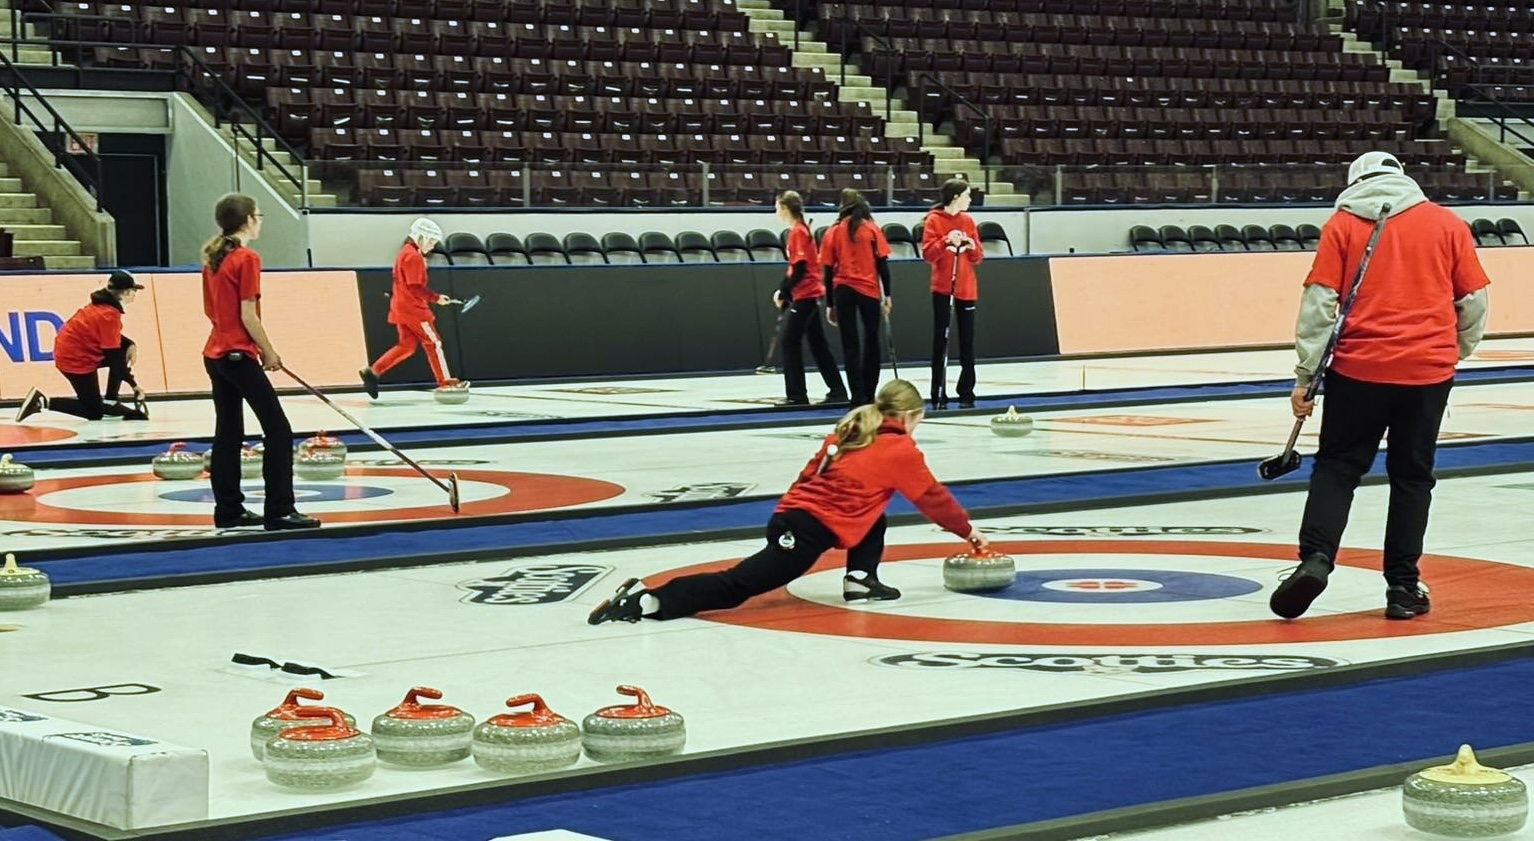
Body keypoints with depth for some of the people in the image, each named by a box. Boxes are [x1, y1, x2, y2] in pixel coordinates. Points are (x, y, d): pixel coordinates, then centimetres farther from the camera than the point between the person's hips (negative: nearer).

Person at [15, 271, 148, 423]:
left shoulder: (103, 304, 4)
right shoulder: (110, 315, -24)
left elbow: (110, 336, 21)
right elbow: (113, 355, -23)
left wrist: (130, 344, 3)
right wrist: (133, 384, -18)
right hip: (75, 358, -10)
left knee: (125, 350, 14)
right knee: (94, 412, -1)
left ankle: (110, 402, 17)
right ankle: (42, 402, -8)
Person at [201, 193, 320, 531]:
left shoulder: (213, 259, 11)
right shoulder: (247, 258, -13)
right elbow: (248, 316, -17)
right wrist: (268, 352, -5)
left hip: (216, 353, 9)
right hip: (239, 355, -9)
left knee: (228, 433, 12)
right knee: (278, 430, -6)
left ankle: (228, 510, 13)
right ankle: (279, 511, -10)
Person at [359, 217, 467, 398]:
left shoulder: (405, 252, 17)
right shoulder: (414, 256, -16)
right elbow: (415, 287, -22)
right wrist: (436, 298, -18)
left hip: (401, 306, 10)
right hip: (412, 308, -10)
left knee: (407, 345, 9)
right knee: (433, 342, -3)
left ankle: (372, 372, 4)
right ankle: (445, 382, 1)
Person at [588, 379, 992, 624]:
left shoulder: (850, 431, 24)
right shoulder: (902, 450, 5)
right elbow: (933, 497, 14)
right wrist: (968, 530, 28)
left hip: (791, 512, 8)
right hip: (810, 533, -8)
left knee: (874, 519, 26)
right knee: (735, 586, -13)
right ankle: (649, 600, -24)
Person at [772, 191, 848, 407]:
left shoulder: (798, 232, -14)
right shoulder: (800, 230, 13)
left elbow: (800, 268, -19)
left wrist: (782, 292, -13)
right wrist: (783, 292, 15)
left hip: (805, 296, -10)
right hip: (811, 294, 10)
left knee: (790, 342, -7)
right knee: (818, 343, 13)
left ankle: (797, 395, -7)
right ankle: (837, 391, 17)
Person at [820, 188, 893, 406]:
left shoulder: (834, 232, 3)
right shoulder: (872, 229, 1)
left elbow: (828, 270, 2)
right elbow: (882, 264, -3)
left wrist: (831, 304, 8)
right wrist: (887, 295, 4)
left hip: (842, 290, 0)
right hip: (869, 290, 0)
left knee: (850, 344, 4)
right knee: (871, 340, 14)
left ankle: (859, 396, -1)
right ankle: (868, 393, 16)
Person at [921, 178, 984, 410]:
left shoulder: (968, 221, 9)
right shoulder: (934, 220, -4)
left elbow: (977, 258, 11)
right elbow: (928, 254, -12)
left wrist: (972, 247, -9)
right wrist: (946, 242, -25)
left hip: (966, 288, 4)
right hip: (943, 288, -4)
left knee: (967, 341, 4)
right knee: (941, 340, -2)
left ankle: (967, 393, 10)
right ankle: (939, 395, 0)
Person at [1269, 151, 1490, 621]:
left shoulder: (1343, 223, 3)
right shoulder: (1447, 223, 6)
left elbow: (1319, 302, -3)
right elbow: (1474, 301, 6)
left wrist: (1305, 376, 0)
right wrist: (1456, 353, 23)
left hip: (1360, 369, -1)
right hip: (1429, 370, 1)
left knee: (1338, 466, 9)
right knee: (1412, 475, 13)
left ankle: (1316, 557, -11)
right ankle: (1403, 587, 12)